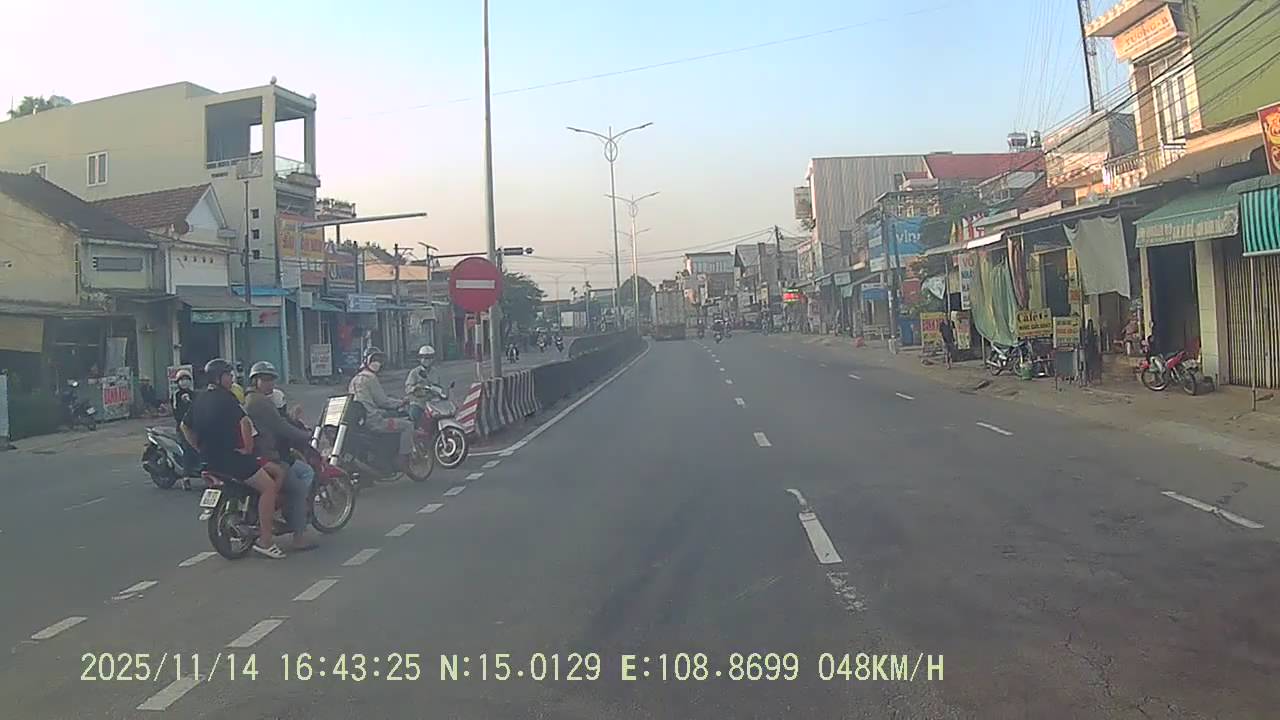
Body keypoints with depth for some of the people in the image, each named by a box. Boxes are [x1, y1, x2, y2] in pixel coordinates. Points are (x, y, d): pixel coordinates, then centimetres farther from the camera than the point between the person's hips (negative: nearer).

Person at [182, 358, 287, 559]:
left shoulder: (199, 400, 15)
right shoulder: (225, 398, -13)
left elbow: (185, 426, 25)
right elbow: (244, 421, -27)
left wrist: (201, 448, 23)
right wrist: (248, 448, -17)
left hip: (210, 458, 10)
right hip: (230, 456, -10)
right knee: (269, 487, -12)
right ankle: (265, 540, -14)